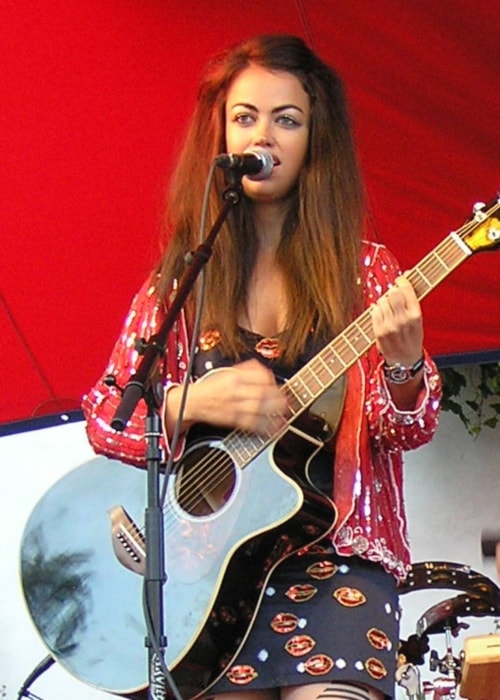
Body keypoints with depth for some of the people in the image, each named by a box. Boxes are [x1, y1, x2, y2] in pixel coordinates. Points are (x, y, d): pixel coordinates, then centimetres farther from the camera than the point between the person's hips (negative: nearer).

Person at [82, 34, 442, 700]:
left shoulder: (363, 271, 7)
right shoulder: (180, 279, 9)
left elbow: (410, 429, 2)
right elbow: (104, 416, 6)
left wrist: (403, 363, -19)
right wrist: (192, 403, -13)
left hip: (335, 552, -1)